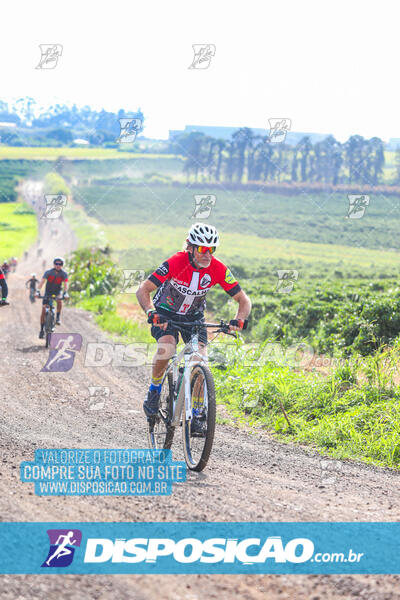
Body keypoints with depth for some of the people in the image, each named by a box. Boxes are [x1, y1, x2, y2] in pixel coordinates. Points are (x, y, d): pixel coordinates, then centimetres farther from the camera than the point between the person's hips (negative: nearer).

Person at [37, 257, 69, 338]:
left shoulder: (63, 274, -12)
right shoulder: (48, 272, -15)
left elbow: (65, 284, -23)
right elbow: (42, 282, -24)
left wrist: (65, 293, -42)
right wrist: (38, 291, -39)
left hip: (57, 292, 0)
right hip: (48, 293, 0)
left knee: (59, 301, -34)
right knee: (44, 311, -9)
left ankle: (58, 318, -16)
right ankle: (42, 330, 0)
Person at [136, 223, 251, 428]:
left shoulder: (218, 269, -21)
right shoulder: (175, 263, -29)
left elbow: (243, 300, -16)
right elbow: (143, 290, -31)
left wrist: (239, 319, -37)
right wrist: (151, 313, -48)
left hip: (194, 316, 3)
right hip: (166, 313, -2)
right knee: (166, 349, -31)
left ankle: (196, 414, -5)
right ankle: (154, 392, -4)